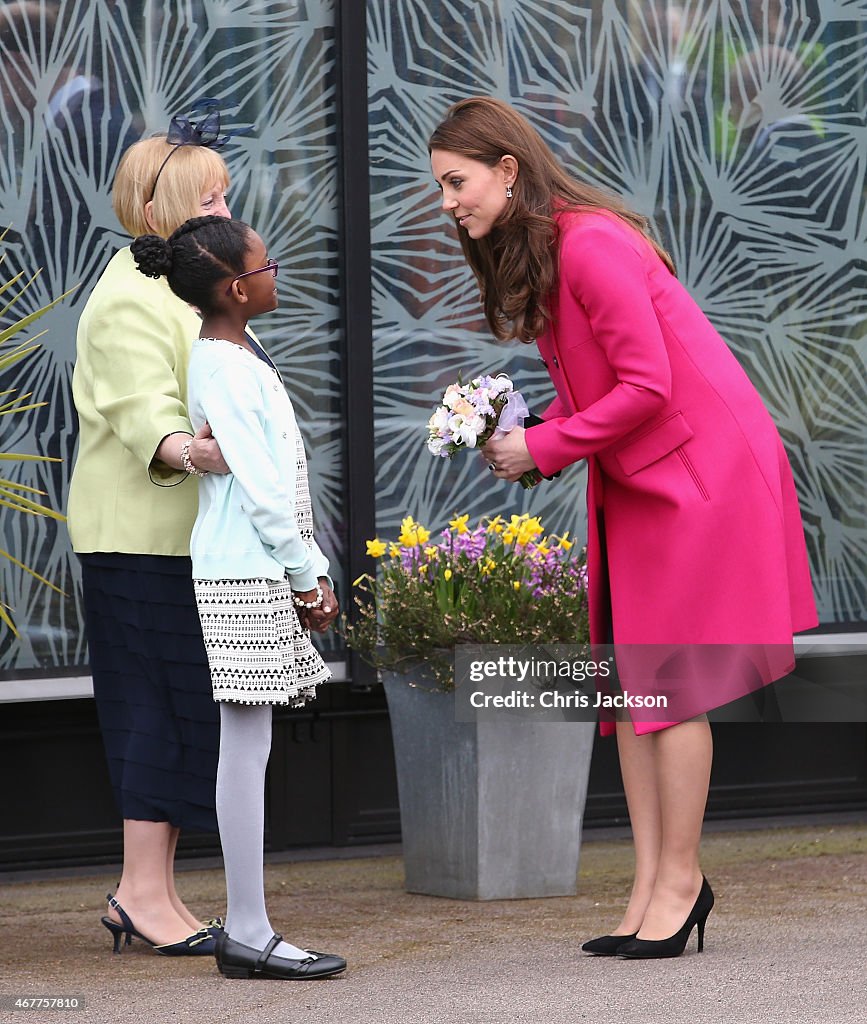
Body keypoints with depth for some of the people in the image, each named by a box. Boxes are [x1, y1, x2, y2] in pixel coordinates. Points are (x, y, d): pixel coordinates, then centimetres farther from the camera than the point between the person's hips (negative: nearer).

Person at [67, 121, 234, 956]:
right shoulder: (130, 299, -12)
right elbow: (140, 413, -26)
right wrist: (185, 450, -44)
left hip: (191, 534, 10)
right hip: (143, 535, -10)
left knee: (181, 713, 7)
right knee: (165, 707, -10)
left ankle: (150, 892, 10)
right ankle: (144, 892, -7)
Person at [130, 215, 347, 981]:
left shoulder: (240, 354, 17)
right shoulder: (223, 368, -13)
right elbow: (260, 486, -17)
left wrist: (311, 573, 17)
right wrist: (308, 575, -11)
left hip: (263, 572, 10)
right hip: (244, 574, -10)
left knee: (249, 747, 9)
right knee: (246, 746, -8)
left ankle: (245, 930, 11)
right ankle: (249, 934, -7)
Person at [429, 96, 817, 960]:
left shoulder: (590, 246, -21)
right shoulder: (527, 256, 10)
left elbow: (647, 385, -24)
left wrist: (545, 449, -17)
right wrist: (525, 438, -3)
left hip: (699, 468, -10)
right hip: (634, 483, 10)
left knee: (669, 678, -7)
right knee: (627, 678, 5)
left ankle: (680, 879, 0)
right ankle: (650, 885, 8)